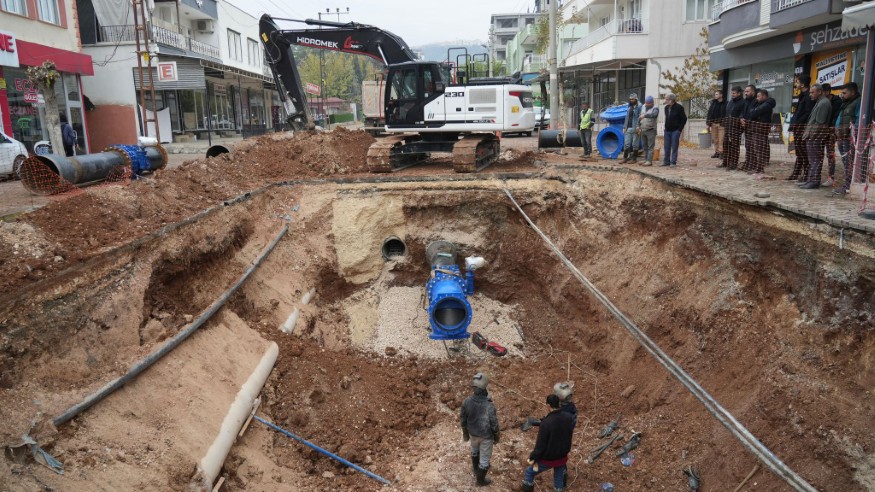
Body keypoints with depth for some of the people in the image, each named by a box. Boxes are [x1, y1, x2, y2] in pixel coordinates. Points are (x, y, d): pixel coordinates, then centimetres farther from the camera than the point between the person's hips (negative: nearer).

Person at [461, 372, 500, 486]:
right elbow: (494, 424, -21)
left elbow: (463, 419, -8)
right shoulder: (489, 406, -36)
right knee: (485, 458, 20)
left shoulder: (467, 401, -24)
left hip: (473, 433, 4)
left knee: (475, 450, 33)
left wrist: (465, 433, 11)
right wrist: (496, 438, 0)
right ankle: (480, 480, 41)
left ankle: (476, 470, 58)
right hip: (486, 436, -4)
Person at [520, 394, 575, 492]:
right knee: (559, 478, 24)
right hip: (562, 457, 5)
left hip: (548, 459, -5)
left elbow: (540, 445, -21)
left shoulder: (546, 423, -29)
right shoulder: (569, 417, -12)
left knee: (529, 472, 17)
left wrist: (533, 458, -8)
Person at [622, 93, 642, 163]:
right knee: (626, 144, 4)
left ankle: (634, 158, 7)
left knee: (634, 144, 1)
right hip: (628, 128, 6)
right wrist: (624, 127, 12)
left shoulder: (639, 107, -4)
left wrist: (638, 127, -22)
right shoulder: (629, 108, 18)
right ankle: (625, 157, 8)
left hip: (635, 128, -6)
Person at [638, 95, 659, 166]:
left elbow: (654, 114, -32)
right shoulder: (644, 106, 12)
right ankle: (645, 159, 16)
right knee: (645, 146, 10)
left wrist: (645, 115, -46)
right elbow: (640, 116, 22)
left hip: (651, 130, -7)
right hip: (643, 130, 7)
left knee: (650, 146, -8)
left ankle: (649, 161, -9)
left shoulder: (655, 108, -10)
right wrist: (639, 126, 15)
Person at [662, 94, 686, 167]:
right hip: (667, 131, 6)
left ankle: (673, 162, 2)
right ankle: (666, 161, 14)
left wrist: (679, 129, -10)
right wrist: (665, 129, 11)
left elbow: (684, 119, -6)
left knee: (674, 147, -2)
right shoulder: (666, 108, 10)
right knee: (667, 147, 7)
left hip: (675, 131, -6)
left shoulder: (679, 107, -8)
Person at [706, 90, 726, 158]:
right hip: (713, 123, 4)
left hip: (721, 124, -4)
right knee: (715, 139, 6)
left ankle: (721, 152, -7)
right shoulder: (713, 103, 13)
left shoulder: (725, 104, -1)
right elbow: (709, 113, 12)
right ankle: (716, 152, 11)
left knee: (721, 140, -9)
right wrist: (708, 124, 6)